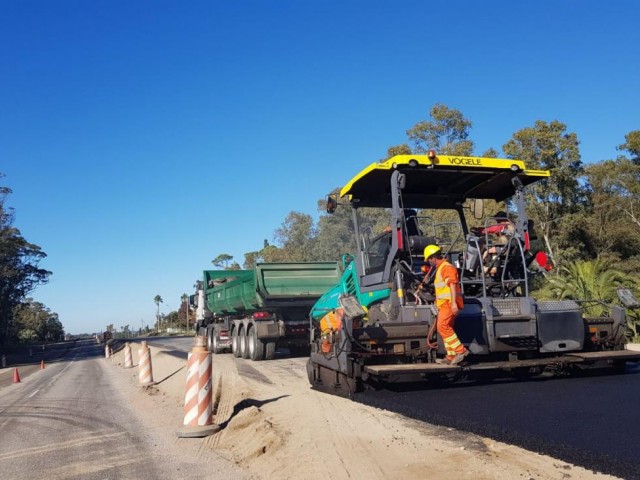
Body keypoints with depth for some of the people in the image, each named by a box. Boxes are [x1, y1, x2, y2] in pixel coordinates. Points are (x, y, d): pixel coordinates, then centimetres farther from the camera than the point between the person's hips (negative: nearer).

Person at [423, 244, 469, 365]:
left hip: (449, 303, -11)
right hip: (444, 304, 11)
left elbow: (452, 285, -21)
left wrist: (454, 303, -29)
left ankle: (460, 350, -17)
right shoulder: (440, 268, 22)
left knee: (442, 326, -19)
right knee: (446, 328, 9)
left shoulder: (447, 267, -12)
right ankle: (451, 357, 12)